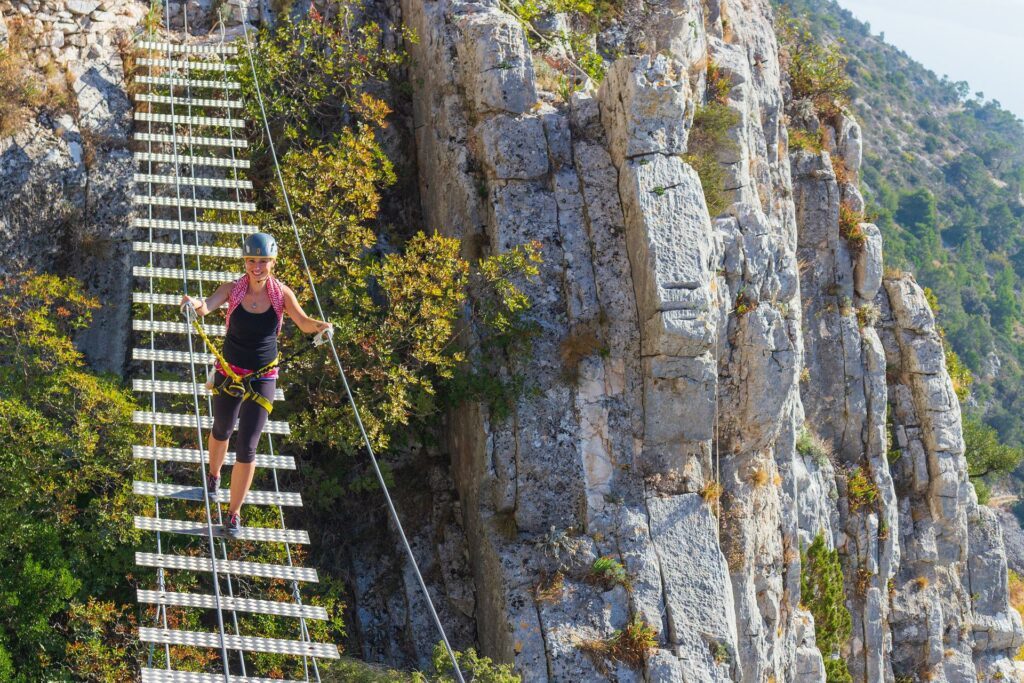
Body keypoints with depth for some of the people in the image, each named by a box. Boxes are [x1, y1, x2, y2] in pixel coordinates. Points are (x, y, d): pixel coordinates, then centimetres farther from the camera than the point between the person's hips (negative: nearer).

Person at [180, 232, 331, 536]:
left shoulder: (281, 293, -10)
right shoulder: (232, 289, -12)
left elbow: (304, 323, -15)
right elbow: (206, 307, -27)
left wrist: (322, 326, -39)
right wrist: (193, 304, -51)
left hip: (262, 379, -1)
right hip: (228, 372, 1)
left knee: (246, 449, -5)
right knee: (221, 432, 25)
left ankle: (234, 512, 12)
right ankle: (214, 474, 58)